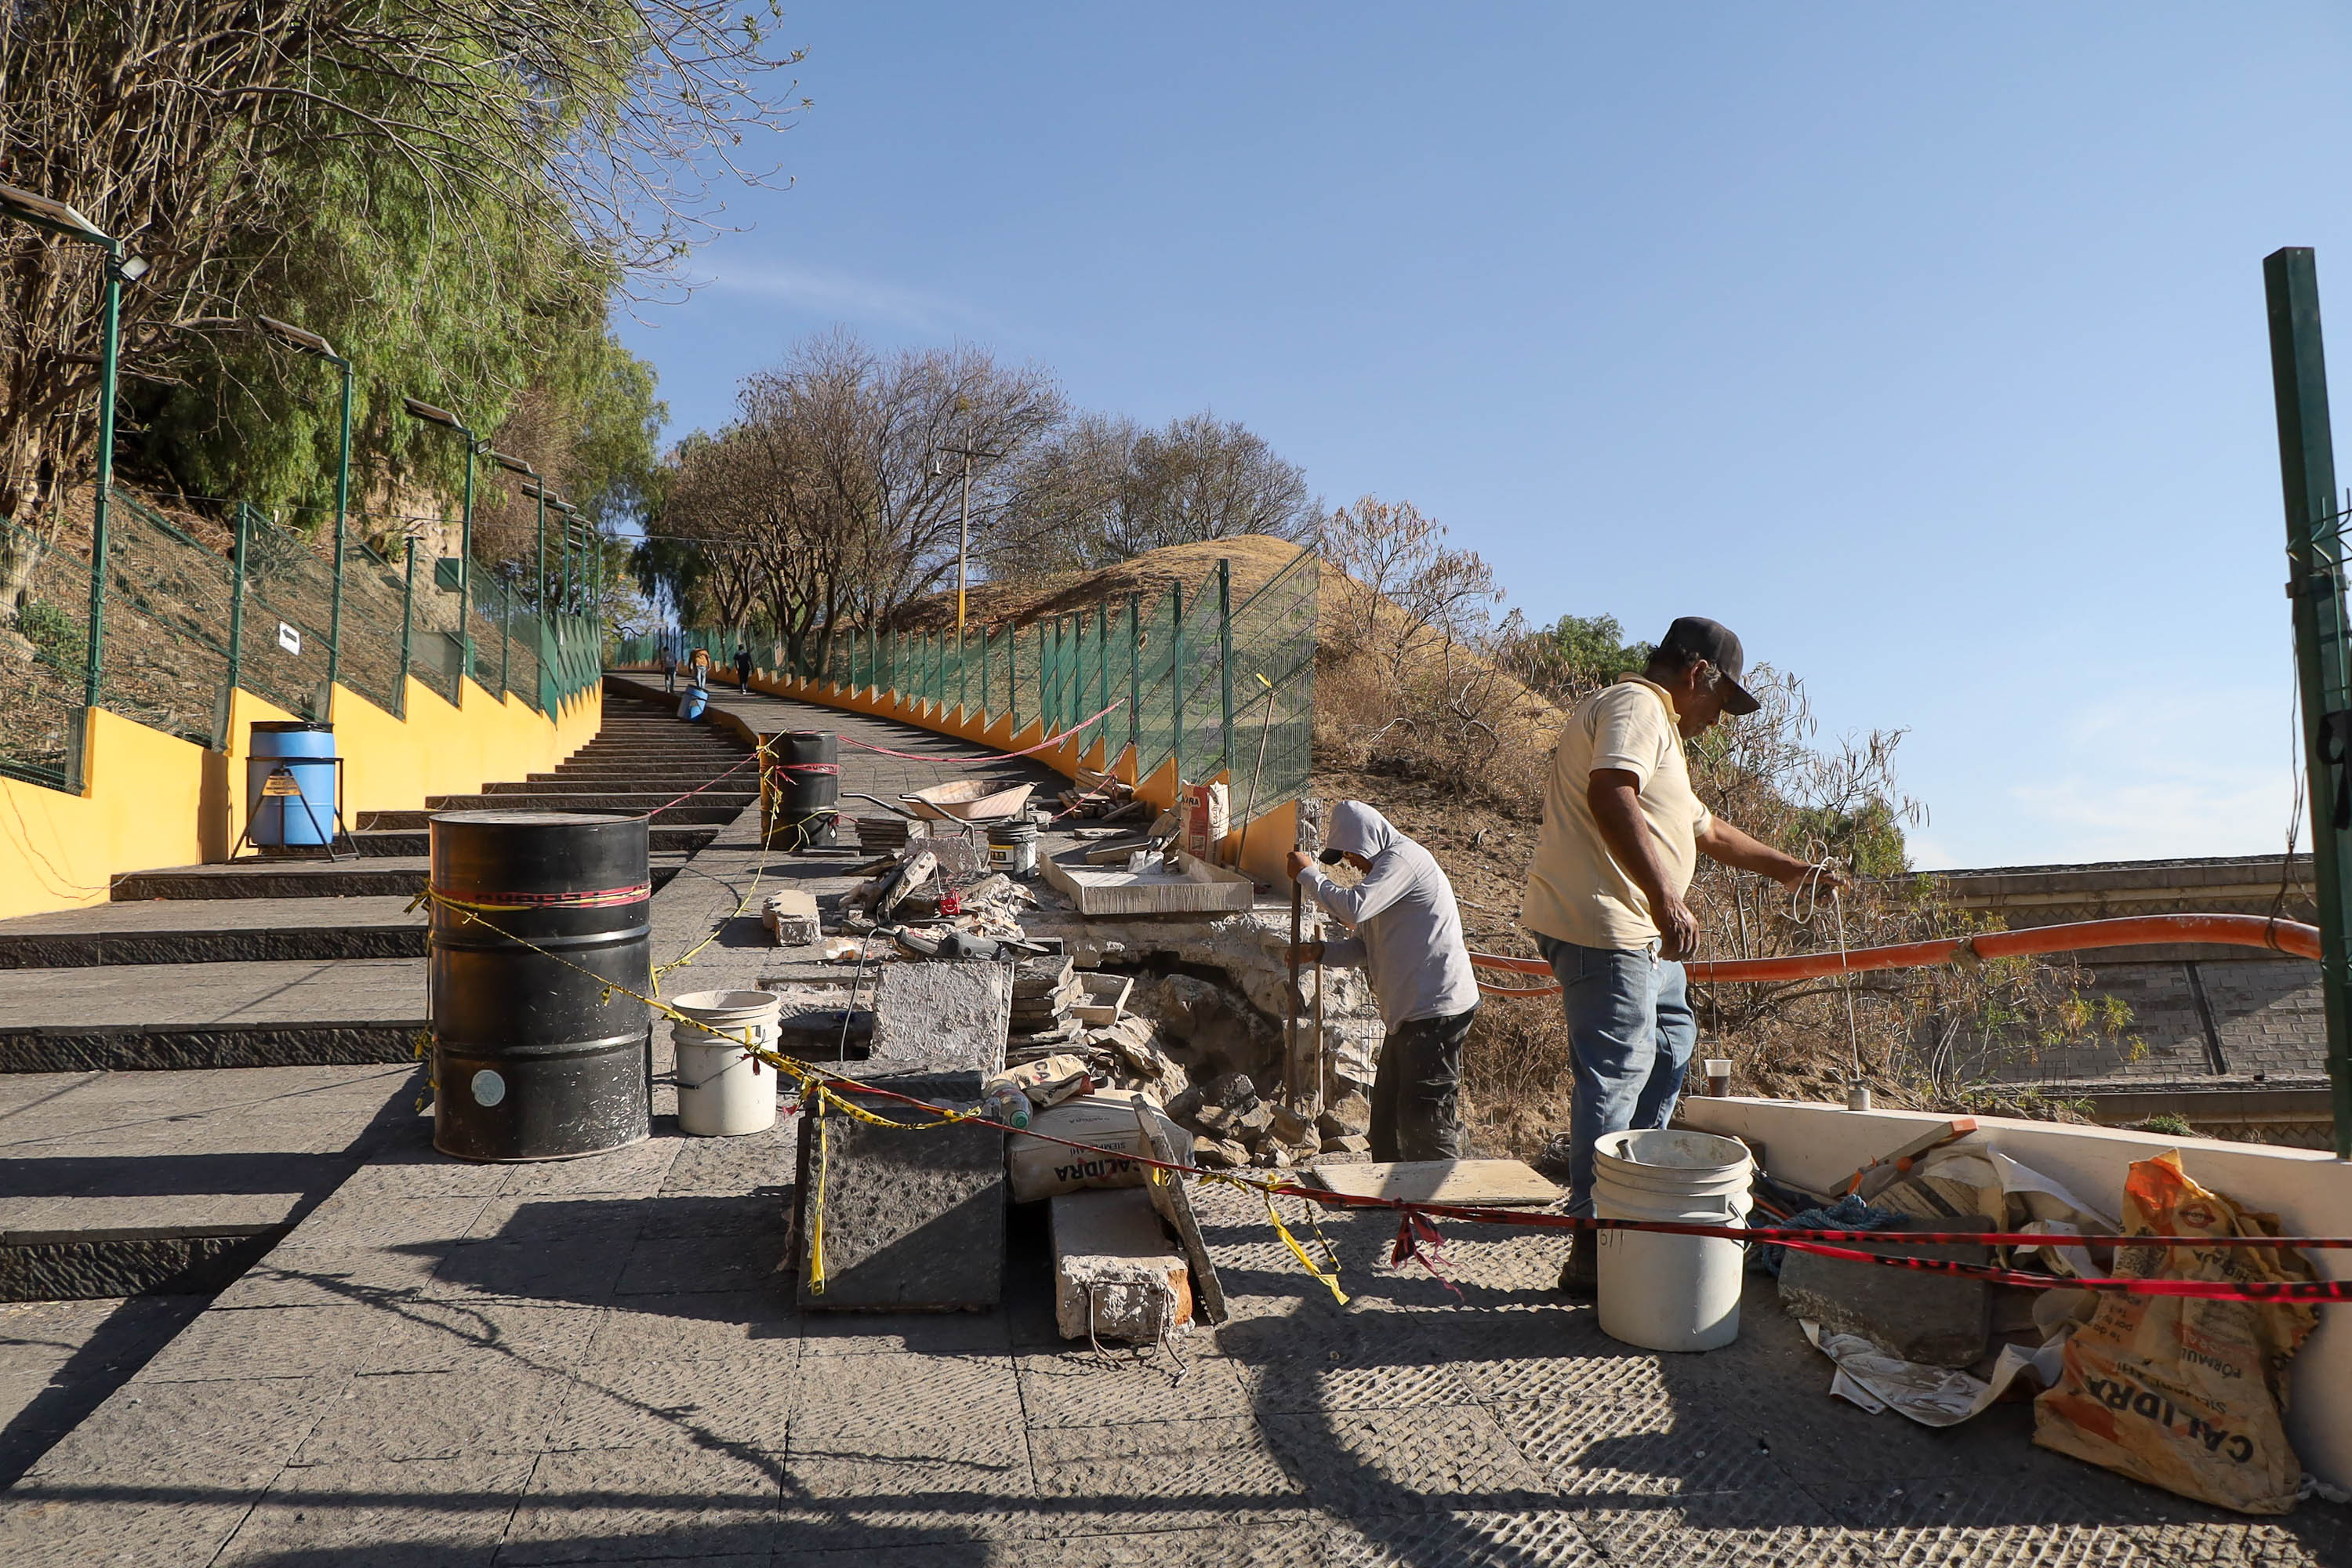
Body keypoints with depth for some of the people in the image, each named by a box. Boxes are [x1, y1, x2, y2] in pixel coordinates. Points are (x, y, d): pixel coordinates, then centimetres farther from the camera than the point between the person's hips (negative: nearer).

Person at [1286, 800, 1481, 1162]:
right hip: (1411, 1010, 11)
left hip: (1438, 1008, -11)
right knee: (1387, 1113, 17)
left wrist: (1307, 874, -12)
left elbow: (1354, 907, -25)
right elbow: (1364, 947, 19)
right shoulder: (1388, 866, 21)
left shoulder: (1404, 858, -11)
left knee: (1424, 1117, -9)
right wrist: (1321, 951, 2)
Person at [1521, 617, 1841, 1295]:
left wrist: (1787, 868, 41)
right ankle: (1592, 1251, -5)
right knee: (1616, 1076, -9)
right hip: (1603, 927, -11)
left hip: (1638, 932, 11)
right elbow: (1610, 797, -30)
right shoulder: (1635, 707, -10)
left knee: (1671, 1038, 25)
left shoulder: (1657, 729, 25)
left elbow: (1704, 828, 37)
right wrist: (1665, 901, -36)